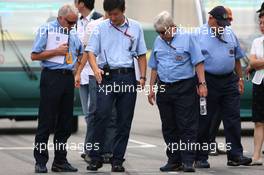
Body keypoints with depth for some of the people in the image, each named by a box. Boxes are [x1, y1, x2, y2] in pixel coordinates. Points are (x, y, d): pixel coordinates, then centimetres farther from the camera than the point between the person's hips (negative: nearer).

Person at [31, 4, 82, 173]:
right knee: (46, 122, -5)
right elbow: (35, 55, -7)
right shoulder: (46, 30, -2)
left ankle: (60, 161, 13)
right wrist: (56, 51, -11)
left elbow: (82, 53, 27)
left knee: (65, 123, 7)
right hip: (51, 77, -6)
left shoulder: (73, 33, 14)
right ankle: (41, 162, 0)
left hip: (68, 77, 6)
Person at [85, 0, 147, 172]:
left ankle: (118, 160, 9)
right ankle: (95, 158, -7)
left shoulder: (135, 27, 10)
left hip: (128, 76, 2)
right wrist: (96, 69, -19)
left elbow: (141, 54, 14)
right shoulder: (101, 28, 5)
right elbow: (91, 51, 0)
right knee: (102, 115, -13)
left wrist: (142, 77, 4)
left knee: (124, 120, 3)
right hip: (107, 76, -2)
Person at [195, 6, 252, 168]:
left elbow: (237, 59, 20)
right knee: (204, 122, 0)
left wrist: (240, 79, 15)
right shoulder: (199, 36, -4)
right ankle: (201, 158, 6)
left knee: (233, 118, 0)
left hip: (229, 81, 5)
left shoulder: (230, 33, 13)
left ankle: (235, 155, 3)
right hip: (208, 82, -5)